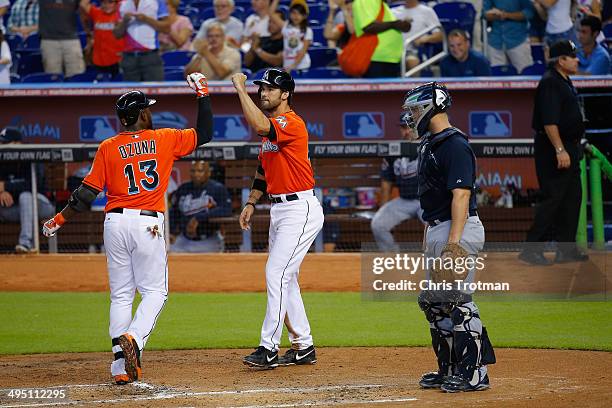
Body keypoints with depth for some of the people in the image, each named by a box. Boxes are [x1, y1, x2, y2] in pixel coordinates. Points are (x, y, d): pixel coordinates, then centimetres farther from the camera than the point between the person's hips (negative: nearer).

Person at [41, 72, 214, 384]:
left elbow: (87, 193, 0)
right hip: (147, 224, -2)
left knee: (121, 295, 8)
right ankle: (133, 339, -21)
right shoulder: (165, 139, 1)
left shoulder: (108, 148, 2)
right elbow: (204, 134, 12)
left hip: (115, 223, 2)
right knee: (155, 291, 7)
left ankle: (121, 365, 1)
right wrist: (203, 95, 19)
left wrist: (59, 220, 9)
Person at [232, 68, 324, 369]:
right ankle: (303, 347, 19)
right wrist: (251, 203, 17)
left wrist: (240, 88, -28)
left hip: (300, 209, -11)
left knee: (277, 274, -15)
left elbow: (259, 125, -35)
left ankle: (269, 348, -14)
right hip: (279, 209, 11)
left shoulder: (292, 123, -16)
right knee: (284, 278, 12)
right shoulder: (270, 128, 15)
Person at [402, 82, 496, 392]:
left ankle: (474, 373, -7)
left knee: (456, 301, -11)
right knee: (433, 302, 13)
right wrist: (428, 237, 22)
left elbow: (461, 195, -22)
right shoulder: (430, 145, 17)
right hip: (436, 230, 11)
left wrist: (454, 242, -28)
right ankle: (449, 370, 20)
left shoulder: (454, 145, -15)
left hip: (459, 229, -11)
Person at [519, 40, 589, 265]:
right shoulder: (550, 83, -16)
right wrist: (560, 150, -28)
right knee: (552, 198, -11)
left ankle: (566, 249, 16)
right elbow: (549, 122, -24)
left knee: (572, 199, 11)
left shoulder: (565, 82, 17)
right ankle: (531, 249, -8)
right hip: (553, 148, -11)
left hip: (568, 148, 11)